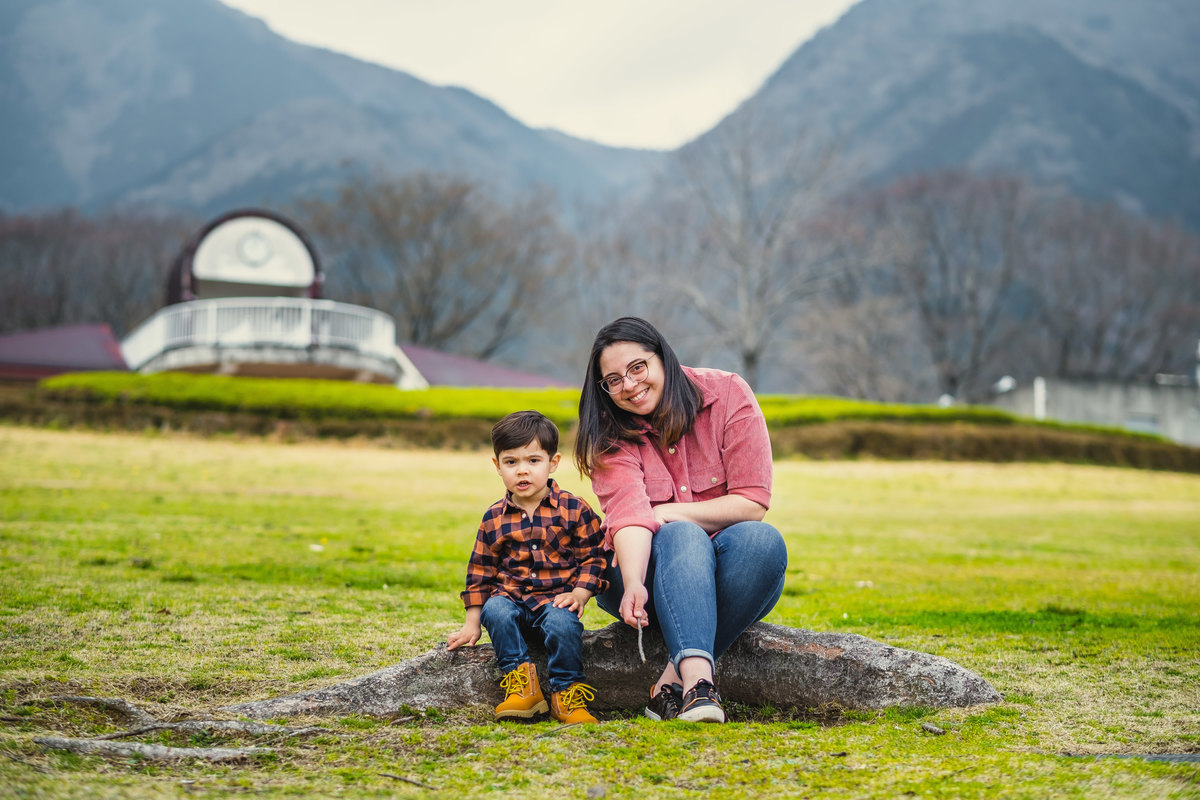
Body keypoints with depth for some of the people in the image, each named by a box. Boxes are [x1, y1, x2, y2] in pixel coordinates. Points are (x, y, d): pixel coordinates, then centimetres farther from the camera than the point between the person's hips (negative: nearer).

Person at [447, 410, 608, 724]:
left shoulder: (574, 510, 2)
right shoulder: (494, 519, 9)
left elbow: (593, 557, 5)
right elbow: (481, 571, 14)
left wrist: (579, 593, -11)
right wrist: (472, 622, 11)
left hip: (557, 597, -2)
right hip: (510, 595, 2)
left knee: (562, 623, -34)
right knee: (495, 612, -30)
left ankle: (567, 693, -17)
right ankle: (521, 682, -21)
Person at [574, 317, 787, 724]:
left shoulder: (727, 395, -6)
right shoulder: (608, 434, -5)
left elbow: (752, 503, -10)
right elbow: (628, 514, -24)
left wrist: (669, 513, -14)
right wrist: (633, 584, -42)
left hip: (730, 572, 1)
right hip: (651, 570, -1)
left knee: (763, 540, -32)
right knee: (681, 537, -33)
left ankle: (671, 682, -33)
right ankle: (698, 683, -51)